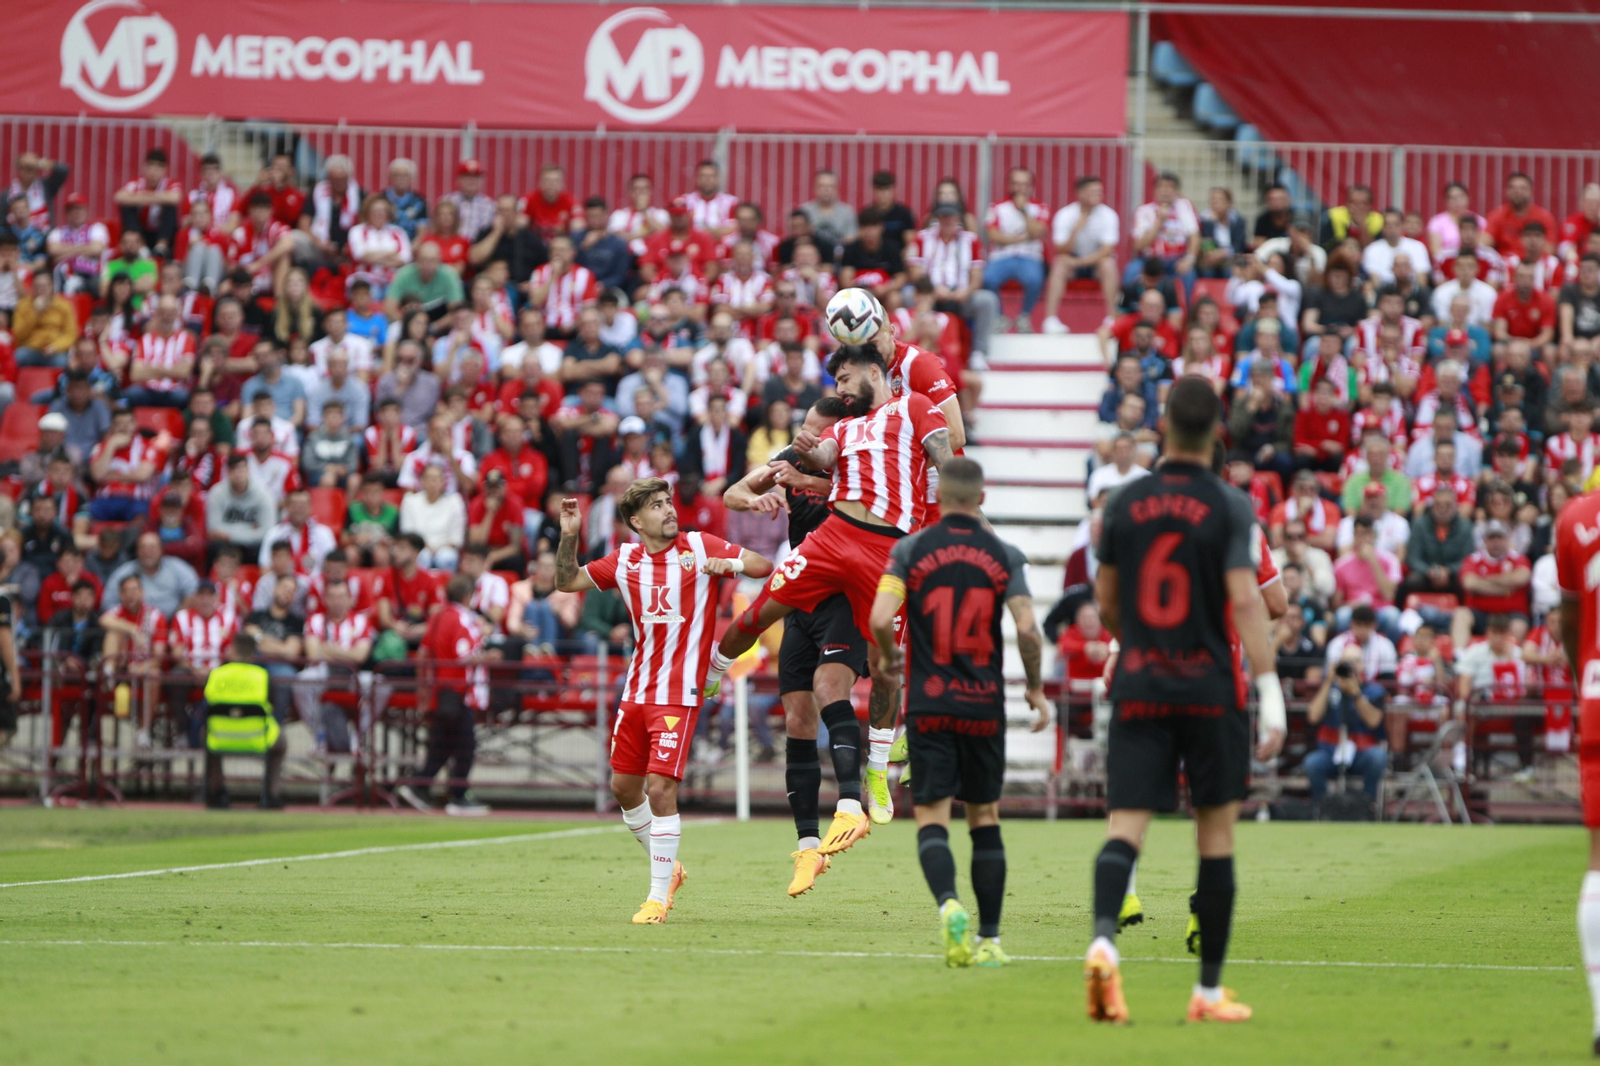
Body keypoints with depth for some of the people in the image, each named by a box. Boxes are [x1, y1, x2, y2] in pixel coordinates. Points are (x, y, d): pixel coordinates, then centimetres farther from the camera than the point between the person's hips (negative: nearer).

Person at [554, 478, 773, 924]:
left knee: (660, 788, -14)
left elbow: (764, 566, -4)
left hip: (678, 693, -5)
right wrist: (569, 535, -4)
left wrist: (732, 564, -24)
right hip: (636, 690, 5)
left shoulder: (700, 547, -3)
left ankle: (659, 895, -4)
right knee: (624, 787, 11)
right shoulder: (625, 561, 7)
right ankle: (667, 868, 32)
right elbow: (567, 581, 10)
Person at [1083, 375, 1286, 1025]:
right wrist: (1270, 691, -14)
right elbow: (1244, 599, -14)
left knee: (1125, 827, -3)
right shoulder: (1228, 507, -5)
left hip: (1137, 686, 2)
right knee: (1216, 836, 9)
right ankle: (1209, 990, 13)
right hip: (1208, 689, -2)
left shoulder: (1126, 503, 4)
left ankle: (1103, 939, -32)